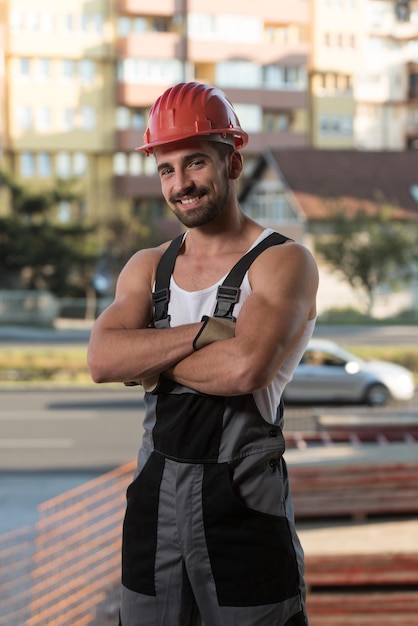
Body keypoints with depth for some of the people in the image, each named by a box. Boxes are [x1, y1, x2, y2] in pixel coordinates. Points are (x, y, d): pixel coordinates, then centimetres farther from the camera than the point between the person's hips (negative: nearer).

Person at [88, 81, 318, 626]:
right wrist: (202, 331, -17)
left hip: (244, 504, -5)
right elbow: (102, 361, -7)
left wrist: (150, 361, -10)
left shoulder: (283, 262, -8)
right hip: (154, 496, 5)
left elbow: (244, 369, -24)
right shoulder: (147, 268, 10)